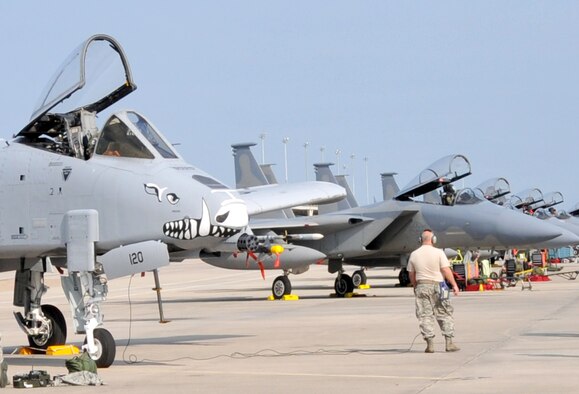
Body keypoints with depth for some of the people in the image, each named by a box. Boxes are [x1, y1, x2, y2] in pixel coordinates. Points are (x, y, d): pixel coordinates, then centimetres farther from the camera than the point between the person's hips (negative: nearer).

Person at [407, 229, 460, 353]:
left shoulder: (414, 255, 4)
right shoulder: (438, 252, -7)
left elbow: (412, 275, 9)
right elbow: (446, 270, -12)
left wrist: (416, 287, 22)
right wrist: (454, 284, -8)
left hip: (422, 286, 2)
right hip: (437, 285, -2)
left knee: (425, 315, 4)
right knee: (445, 314, 7)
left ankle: (430, 344, -1)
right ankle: (449, 343, 4)